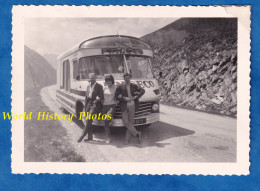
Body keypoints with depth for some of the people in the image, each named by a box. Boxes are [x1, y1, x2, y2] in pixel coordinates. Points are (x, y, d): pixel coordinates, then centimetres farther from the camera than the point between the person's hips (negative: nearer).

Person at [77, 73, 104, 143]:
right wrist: (85, 107, 12)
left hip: (95, 105, -6)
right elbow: (86, 97, 16)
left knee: (88, 120, -15)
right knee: (88, 121, 8)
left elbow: (102, 97, -4)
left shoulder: (99, 86, -3)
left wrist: (99, 98, -22)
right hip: (88, 105, 6)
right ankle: (90, 136, 17)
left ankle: (82, 136, -11)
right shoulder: (88, 86, 15)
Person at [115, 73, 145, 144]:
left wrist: (136, 97, -5)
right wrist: (125, 99, -15)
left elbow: (142, 90, 7)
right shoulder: (120, 87, 2)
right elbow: (117, 97, -3)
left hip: (132, 106, 1)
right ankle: (137, 134, 1)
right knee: (125, 122, -12)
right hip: (124, 107, -1)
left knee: (131, 122, 2)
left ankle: (127, 139, 11)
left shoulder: (134, 86, 6)